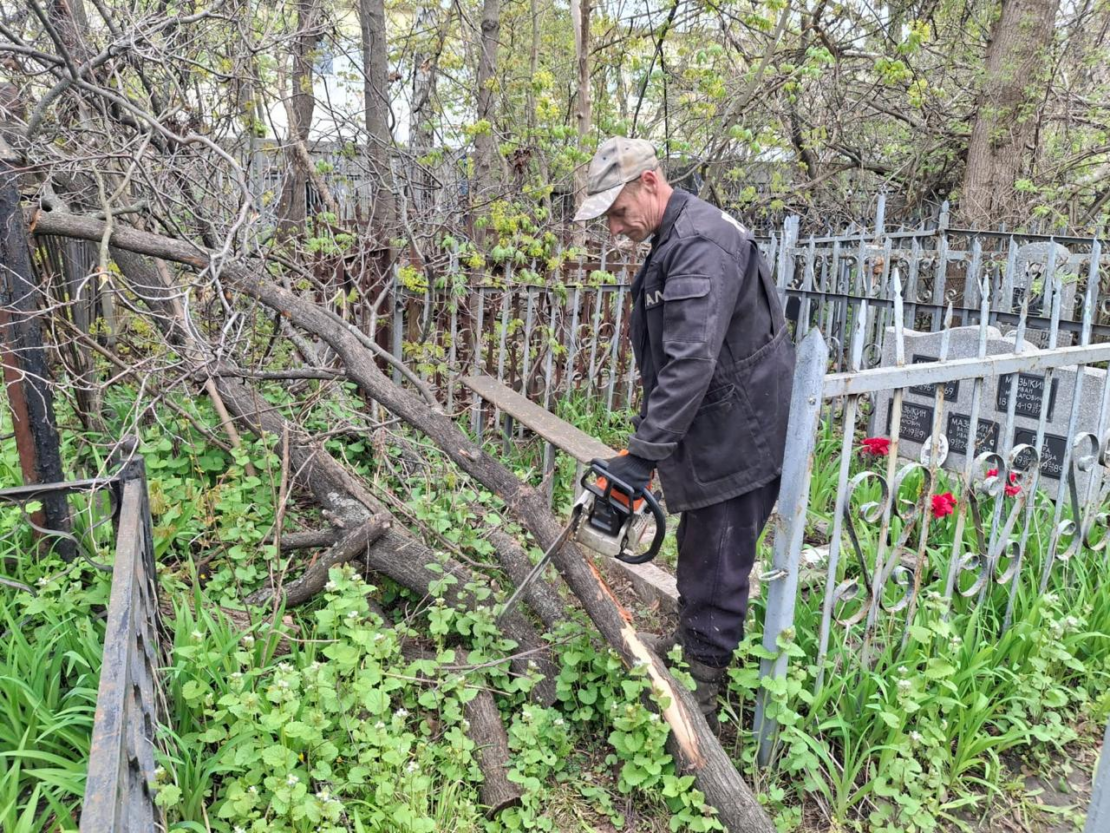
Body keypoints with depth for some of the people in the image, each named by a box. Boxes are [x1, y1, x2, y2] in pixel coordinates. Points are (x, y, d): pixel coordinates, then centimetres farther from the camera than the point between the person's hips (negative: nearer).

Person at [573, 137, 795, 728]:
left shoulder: (702, 246, -24)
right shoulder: (672, 240, 11)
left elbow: (692, 363, -32)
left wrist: (643, 454, -31)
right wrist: (652, 439, 16)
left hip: (737, 438, -10)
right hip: (711, 434, 10)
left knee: (716, 565, 1)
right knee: (698, 546, 23)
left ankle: (702, 687, 15)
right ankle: (689, 640, 41)